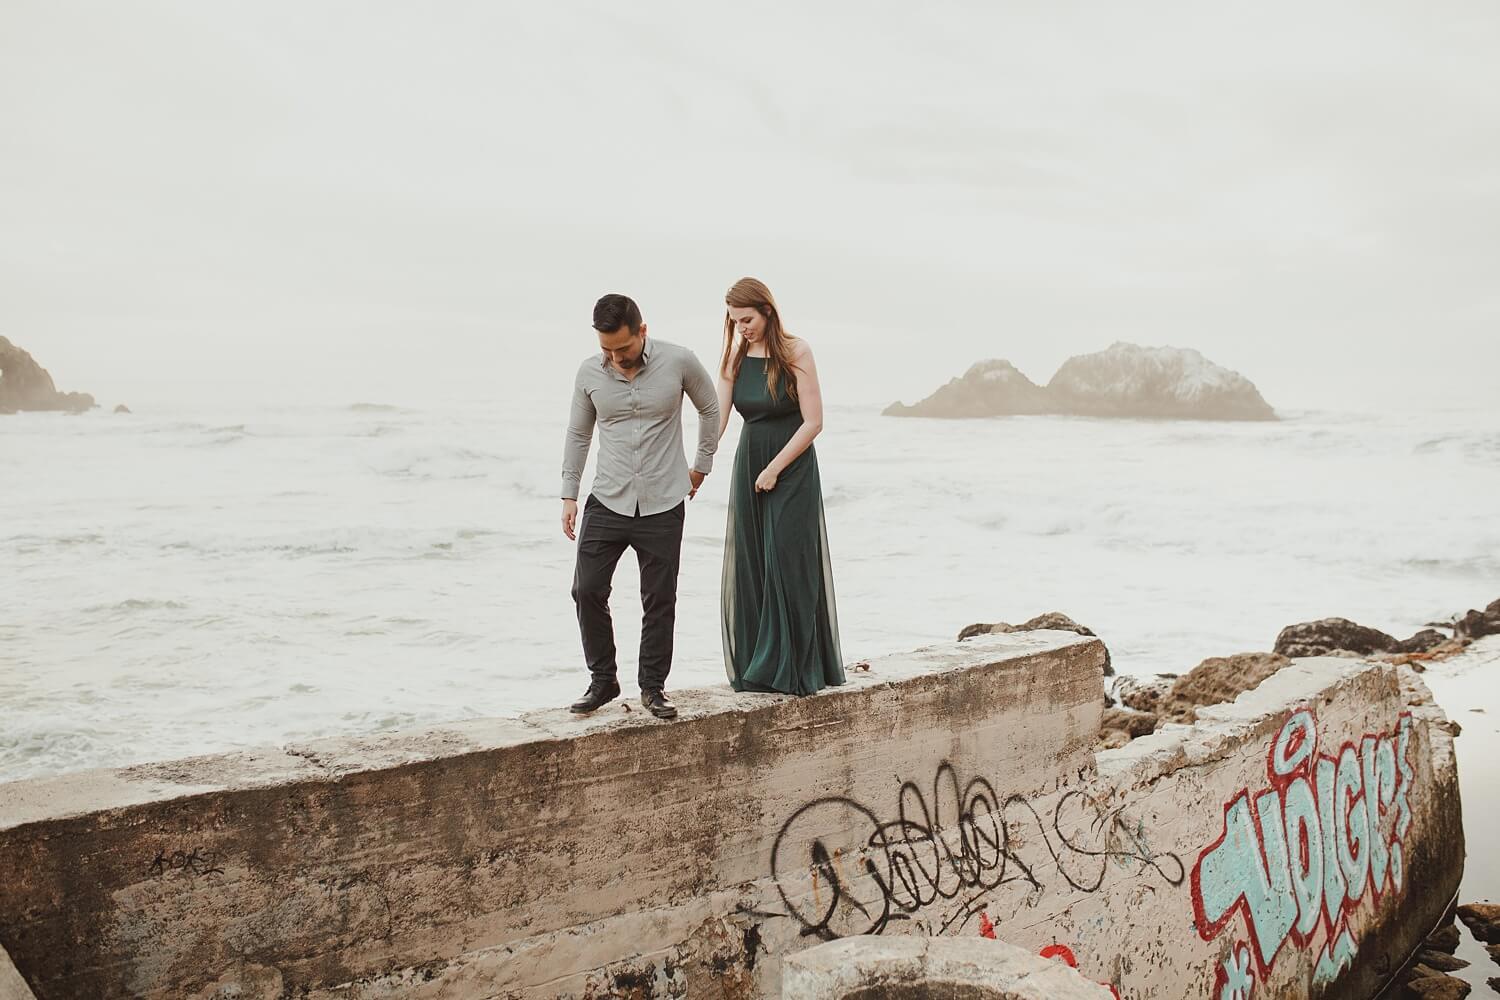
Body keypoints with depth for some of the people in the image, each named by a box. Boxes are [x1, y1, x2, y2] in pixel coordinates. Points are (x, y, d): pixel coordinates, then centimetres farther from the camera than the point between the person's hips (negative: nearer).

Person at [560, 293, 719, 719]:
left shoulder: (679, 362, -8)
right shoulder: (589, 372, -2)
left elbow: (710, 409, 10)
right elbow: (578, 434, 11)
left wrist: (702, 465, 14)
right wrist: (569, 494, 9)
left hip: (662, 506, -2)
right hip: (606, 503, 2)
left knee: (660, 600, 3)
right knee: (587, 591, -3)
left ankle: (653, 687, 17)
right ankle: (602, 680, 14)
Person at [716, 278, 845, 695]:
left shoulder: (795, 352, -11)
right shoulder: (734, 357, 2)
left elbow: (813, 422, -12)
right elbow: (717, 419, -4)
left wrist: (774, 469, -13)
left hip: (792, 468, -5)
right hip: (748, 464, 5)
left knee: (787, 561, -6)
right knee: (750, 565, 4)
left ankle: (791, 668, 2)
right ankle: (755, 666, 13)